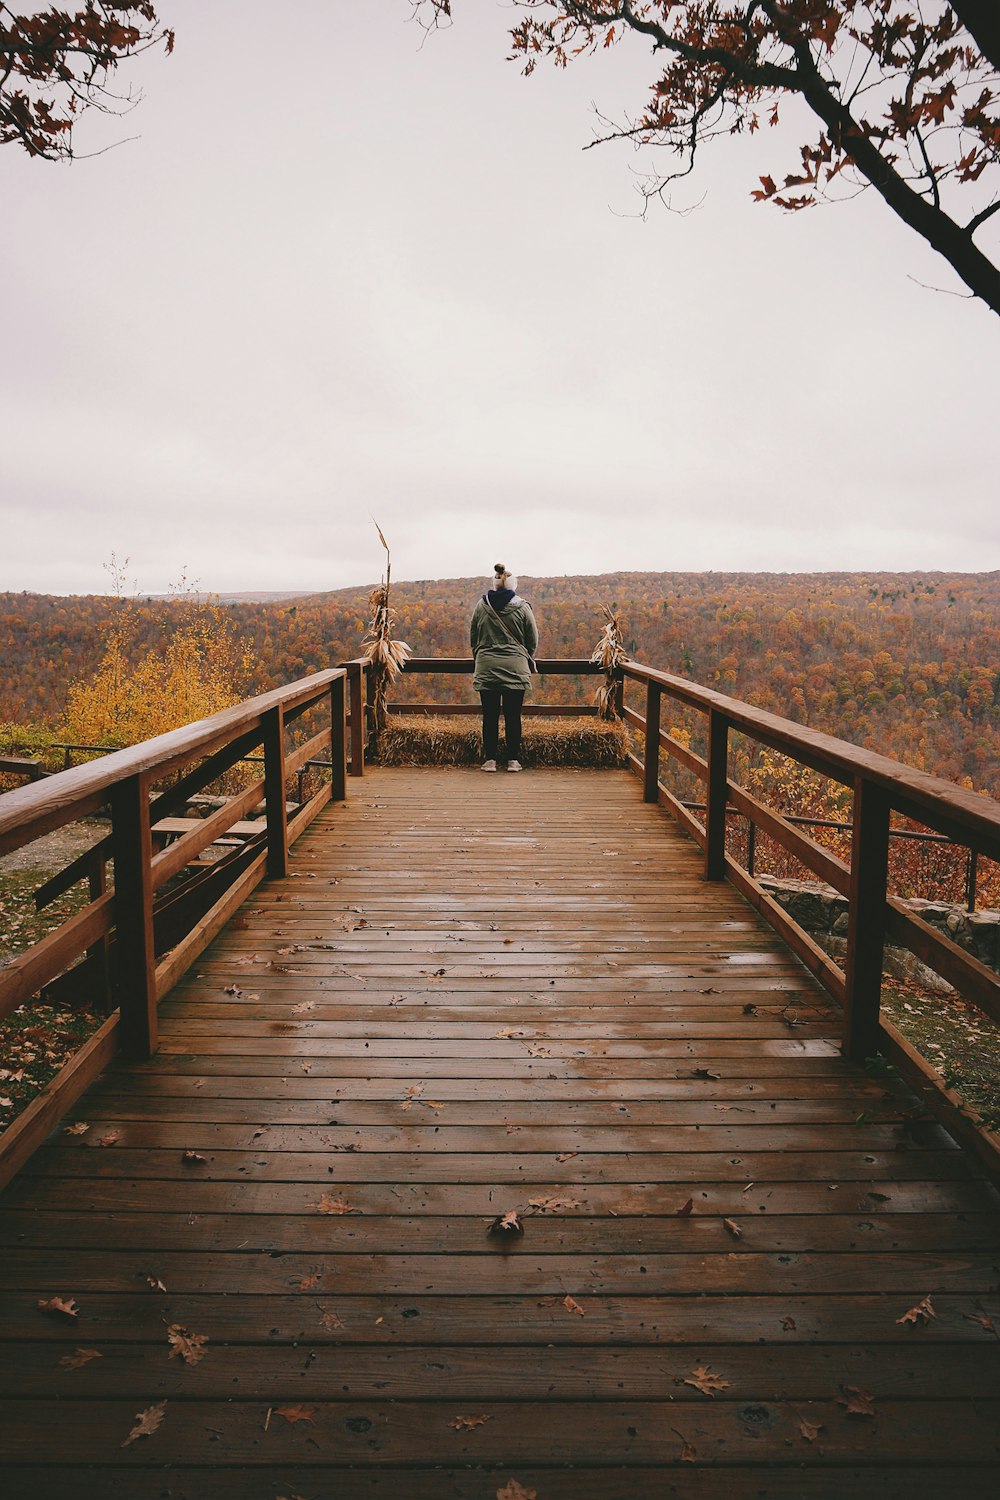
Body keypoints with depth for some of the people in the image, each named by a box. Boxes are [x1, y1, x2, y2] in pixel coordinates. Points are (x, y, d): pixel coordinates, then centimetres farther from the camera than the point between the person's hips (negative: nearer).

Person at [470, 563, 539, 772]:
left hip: (486, 669, 1)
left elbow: (473, 637, 9)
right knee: (513, 716, 3)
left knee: (490, 715, 5)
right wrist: (527, 660, 21)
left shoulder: (481, 606, 3)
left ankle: (490, 759, 7)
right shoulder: (522, 607, -2)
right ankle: (513, 760, 7)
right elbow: (533, 640, 4)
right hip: (515, 669, -1)